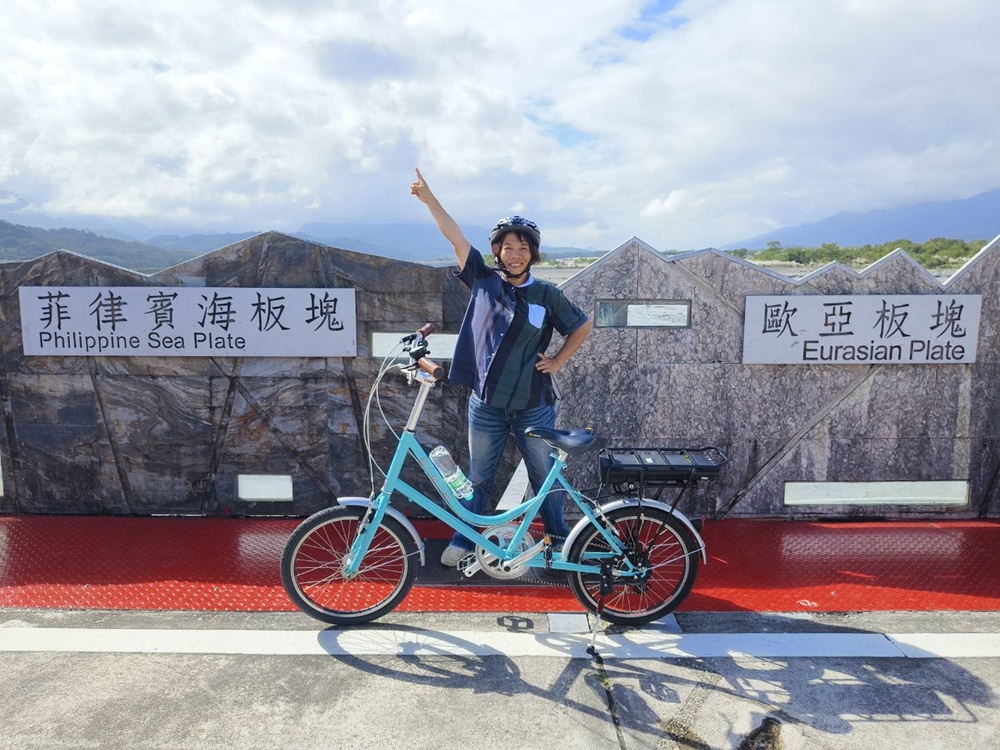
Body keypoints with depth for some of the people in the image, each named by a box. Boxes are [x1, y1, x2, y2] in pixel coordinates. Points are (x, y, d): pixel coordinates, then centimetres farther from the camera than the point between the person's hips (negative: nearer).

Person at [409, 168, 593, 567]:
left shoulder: (547, 295, -2)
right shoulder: (483, 279, 0)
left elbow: (583, 325, 10)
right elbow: (455, 235, -4)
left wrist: (558, 361, 3)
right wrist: (428, 197, -7)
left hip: (533, 405, -1)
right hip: (486, 403, 1)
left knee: (544, 477, 13)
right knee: (478, 478, 15)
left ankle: (559, 539, 31)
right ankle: (463, 540, 31)